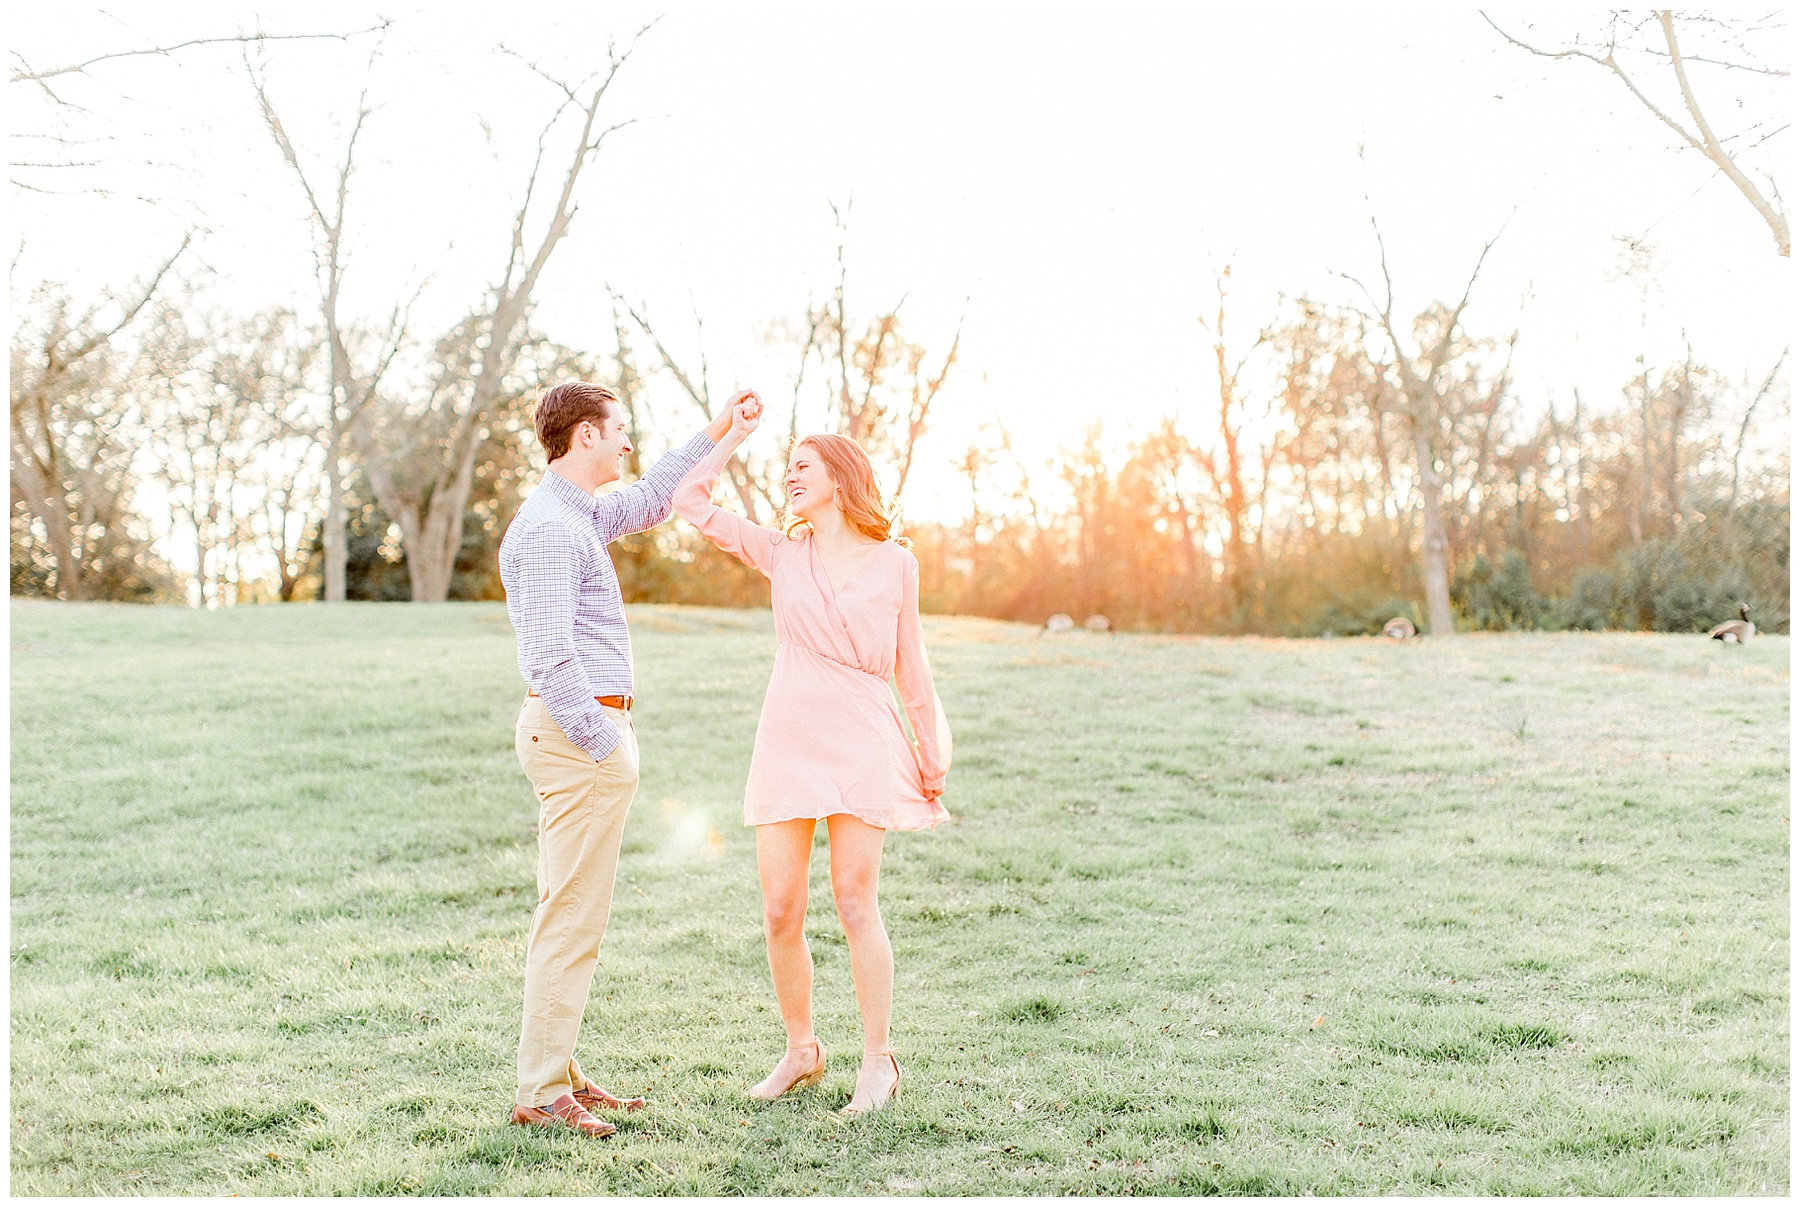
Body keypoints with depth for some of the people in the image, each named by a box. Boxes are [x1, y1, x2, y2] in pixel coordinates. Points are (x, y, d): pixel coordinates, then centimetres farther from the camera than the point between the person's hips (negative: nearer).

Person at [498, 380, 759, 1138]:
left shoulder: (577, 515, 16)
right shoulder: (552, 527, -15)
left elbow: (649, 501, 34)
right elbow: (551, 654, -22)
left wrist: (717, 431, 32)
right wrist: (604, 742, -20)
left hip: (579, 733, 11)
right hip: (582, 733, -11)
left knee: (569, 915, 13)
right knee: (573, 920, -7)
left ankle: (556, 1075, 19)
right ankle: (541, 1092, -1)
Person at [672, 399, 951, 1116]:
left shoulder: (895, 563, 6)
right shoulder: (782, 554, 12)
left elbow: (910, 666, 11)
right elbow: (690, 501, 11)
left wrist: (933, 751, 10)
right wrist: (735, 433, 13)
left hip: (863, 743, -3)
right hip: (787, 743, 3)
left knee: (855, 902, -5)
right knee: (780, 910, 1)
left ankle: (877, 1061, 7)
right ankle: (800, 1050, 18)